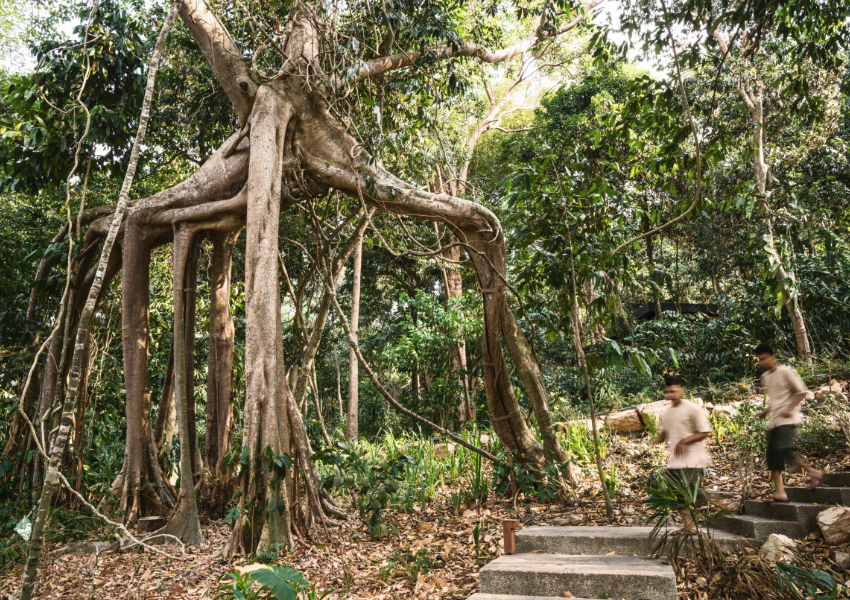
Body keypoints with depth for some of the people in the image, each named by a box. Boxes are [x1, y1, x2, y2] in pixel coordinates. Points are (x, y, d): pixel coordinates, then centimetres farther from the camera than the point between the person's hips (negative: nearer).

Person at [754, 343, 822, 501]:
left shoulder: (786, 371, -7)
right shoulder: (765, 377, 15)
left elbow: (801, 392, -8)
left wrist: (790, 409, -20)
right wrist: (765, 412, 12)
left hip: (787, 419, -8)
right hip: (774, 420, 8)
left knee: (784, 449, -24)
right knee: (773, 456, 1)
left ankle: (812, 471, -2)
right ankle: (779, 492, 3)